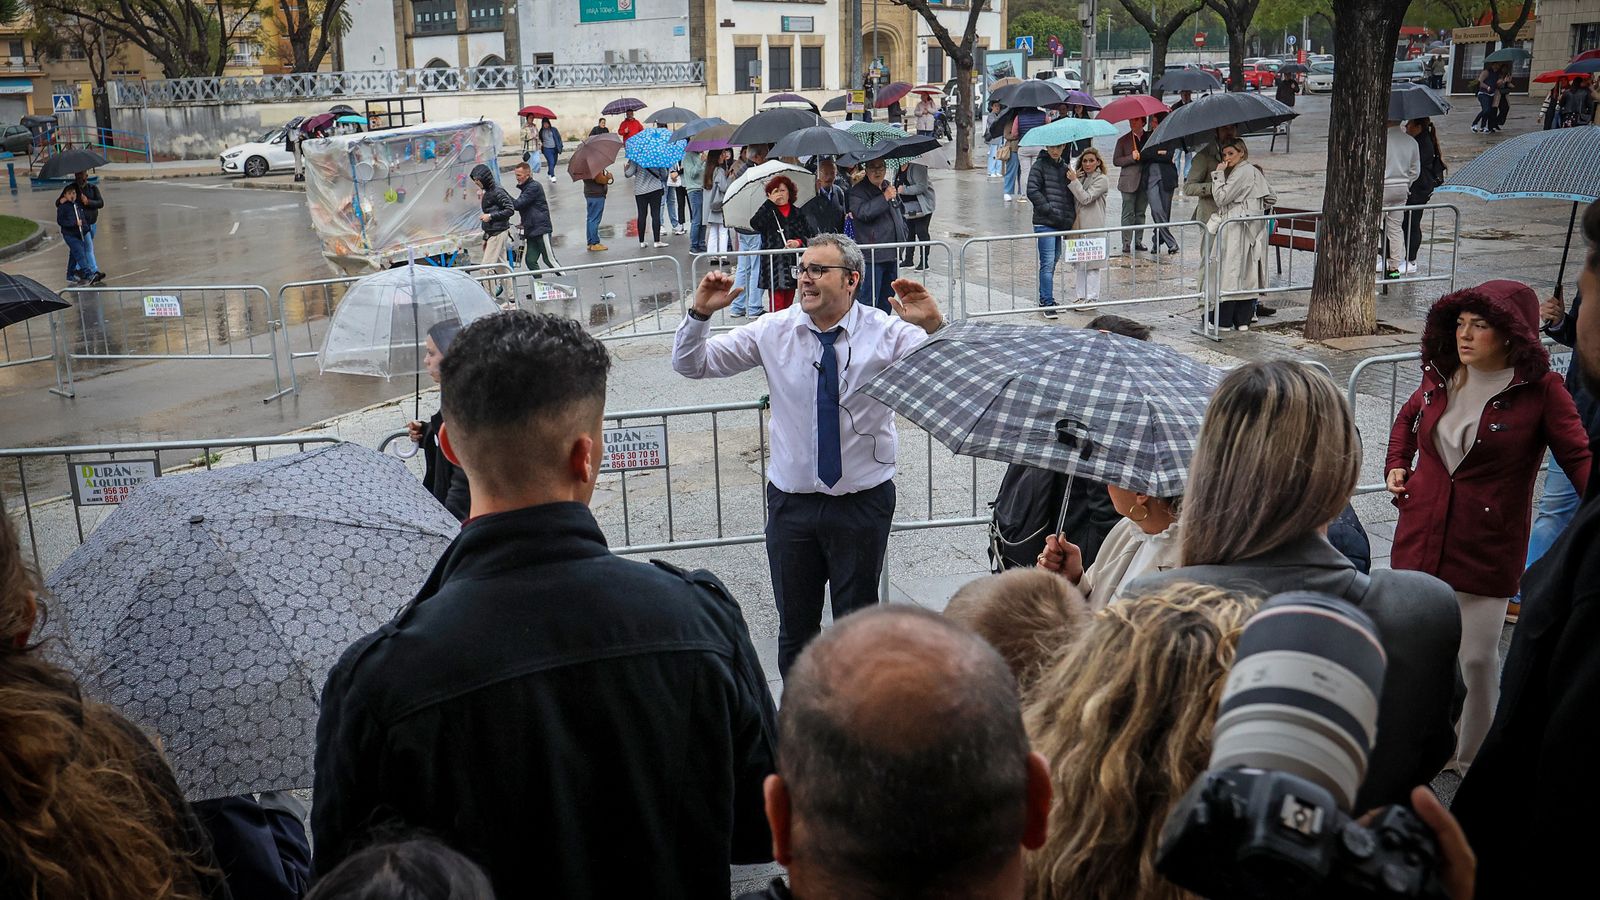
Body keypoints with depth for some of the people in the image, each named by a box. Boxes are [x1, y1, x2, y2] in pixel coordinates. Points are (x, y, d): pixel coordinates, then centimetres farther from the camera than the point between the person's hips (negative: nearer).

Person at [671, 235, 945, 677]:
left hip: (863, 502, -2)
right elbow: (691, 365, 1)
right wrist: (700, 313, -16)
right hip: (791, 501, 2)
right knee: (795, 625, 15)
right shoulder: (773, 332, -3)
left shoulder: (887, 332, -10)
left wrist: (934, 326, -38)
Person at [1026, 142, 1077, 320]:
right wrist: (1050, 210, -16)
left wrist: (1071, 217, 6)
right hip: (1045, 223, -6)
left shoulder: (1065, 168, 16)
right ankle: (1048, 304, -9)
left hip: (1062, 224, 7)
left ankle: (1044, 300, 24)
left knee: (1053, 262, 14)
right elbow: (1032, 191, -12)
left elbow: (1071, 196, 20)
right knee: (1048, 263, -10)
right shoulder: (1040, 166, -3)